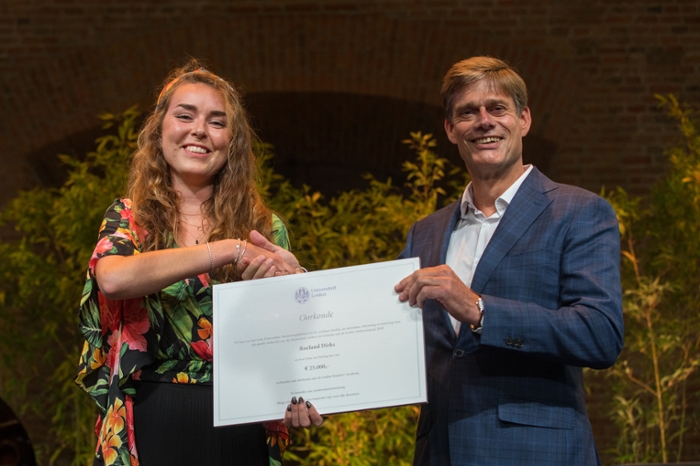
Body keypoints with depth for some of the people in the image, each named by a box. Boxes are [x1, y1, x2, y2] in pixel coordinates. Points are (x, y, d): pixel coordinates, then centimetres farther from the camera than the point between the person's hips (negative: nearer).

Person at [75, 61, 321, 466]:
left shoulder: (266, 229, 5)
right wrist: (230, 251, -21)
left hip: (241, 431, 1)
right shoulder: (129, 218, 3)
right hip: (151, 427, -1)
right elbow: (112, 278, -19)